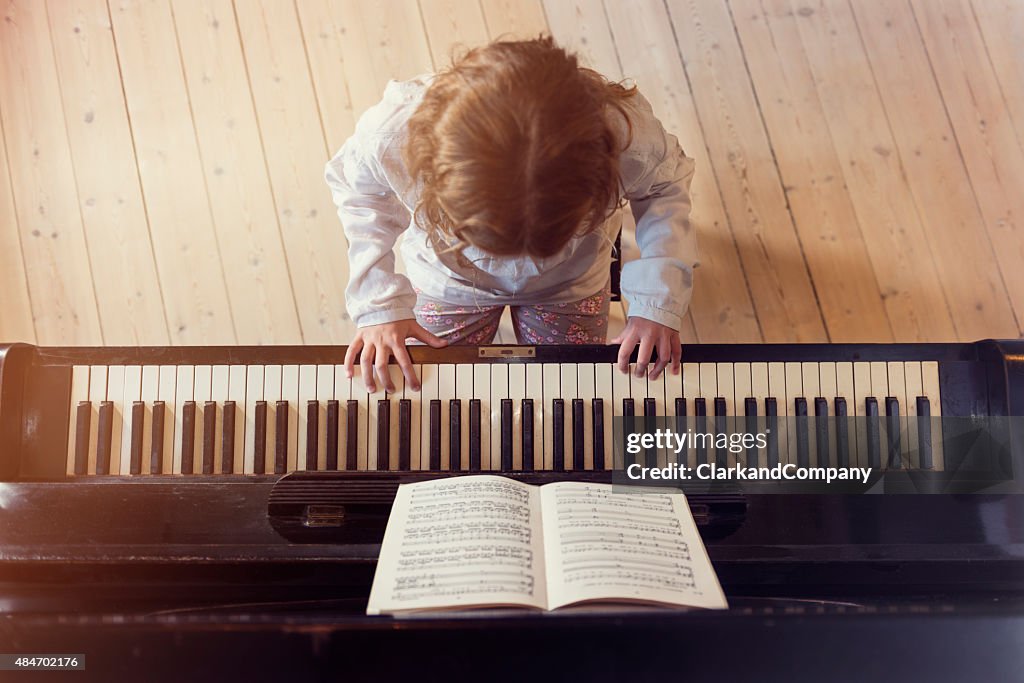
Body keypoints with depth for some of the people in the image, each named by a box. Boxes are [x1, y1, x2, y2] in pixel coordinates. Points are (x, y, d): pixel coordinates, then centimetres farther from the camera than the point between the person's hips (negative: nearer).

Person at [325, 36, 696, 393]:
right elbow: (355, 188, -16)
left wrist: (658, 304, -26)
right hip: (446, 282, 0)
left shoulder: (627, 133, -43)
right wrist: (379, 306, -21)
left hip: (570, 283, 0)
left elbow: (666, 186, -17)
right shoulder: (391, 133, -42)